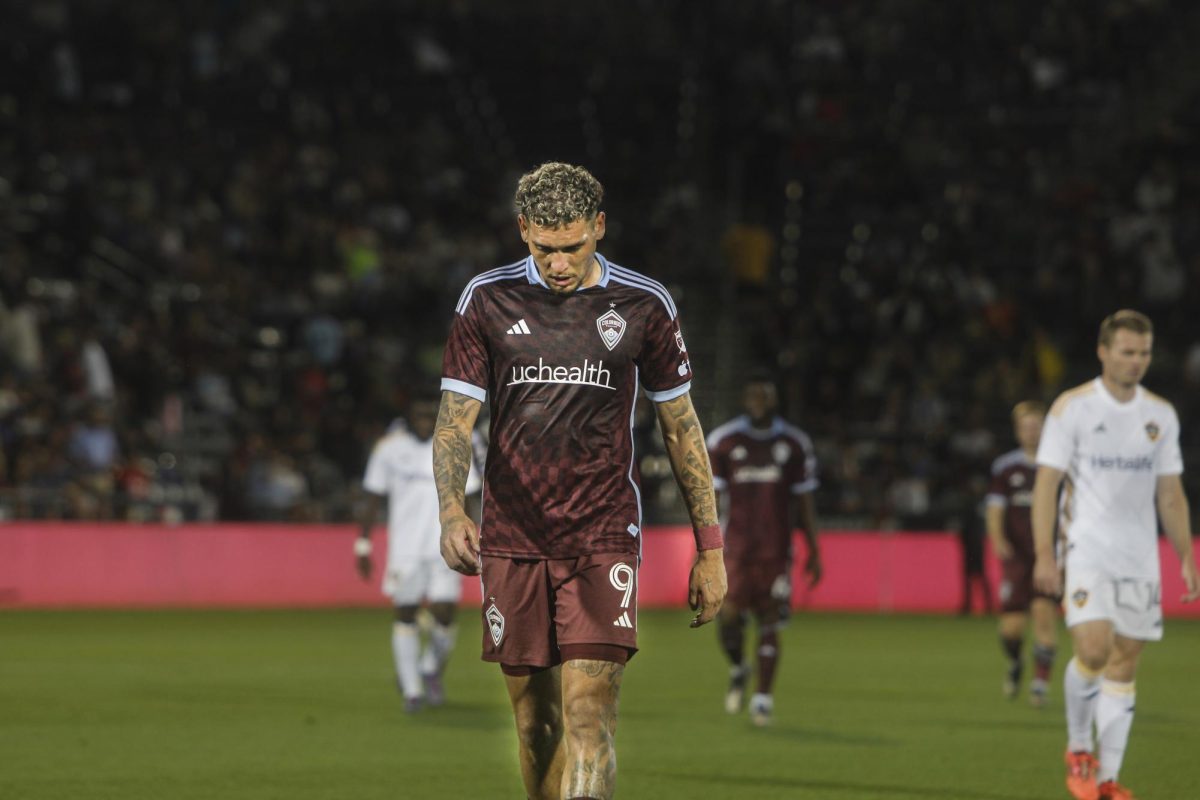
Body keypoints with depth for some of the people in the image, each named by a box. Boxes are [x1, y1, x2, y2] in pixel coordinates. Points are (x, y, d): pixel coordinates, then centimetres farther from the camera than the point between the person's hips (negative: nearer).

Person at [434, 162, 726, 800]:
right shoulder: (487, 299, 3)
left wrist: (710, 547, 8)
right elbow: (455, 418, 2)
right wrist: (451, 511, -17)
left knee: (588, 715, -14)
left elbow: (681, 428, 9)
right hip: (511, 539, 2)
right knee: (534, 720, 7)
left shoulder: (644, 305, 1)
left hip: (603, 538, -2)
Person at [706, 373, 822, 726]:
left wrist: (814, 552, 7)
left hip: (776, 551, 1)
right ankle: (737, 670, 23)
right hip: (735, 548, 0)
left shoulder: (794, 444, 5)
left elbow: (805, 502, 10)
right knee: (728, 618, -8)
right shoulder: (723, 441, 2)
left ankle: (763, 698, 3)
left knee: (769, 625, -3)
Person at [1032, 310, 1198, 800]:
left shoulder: (1160, 415, 10)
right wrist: (1044, 555, -14)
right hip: (1086, 550, -4)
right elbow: (1046, 484, -6)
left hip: (1140, 557, 4)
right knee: (1093, 649, -19)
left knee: (1124, 666, 2)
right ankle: (1078, 750, 4)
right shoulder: (1072, 407, -4)